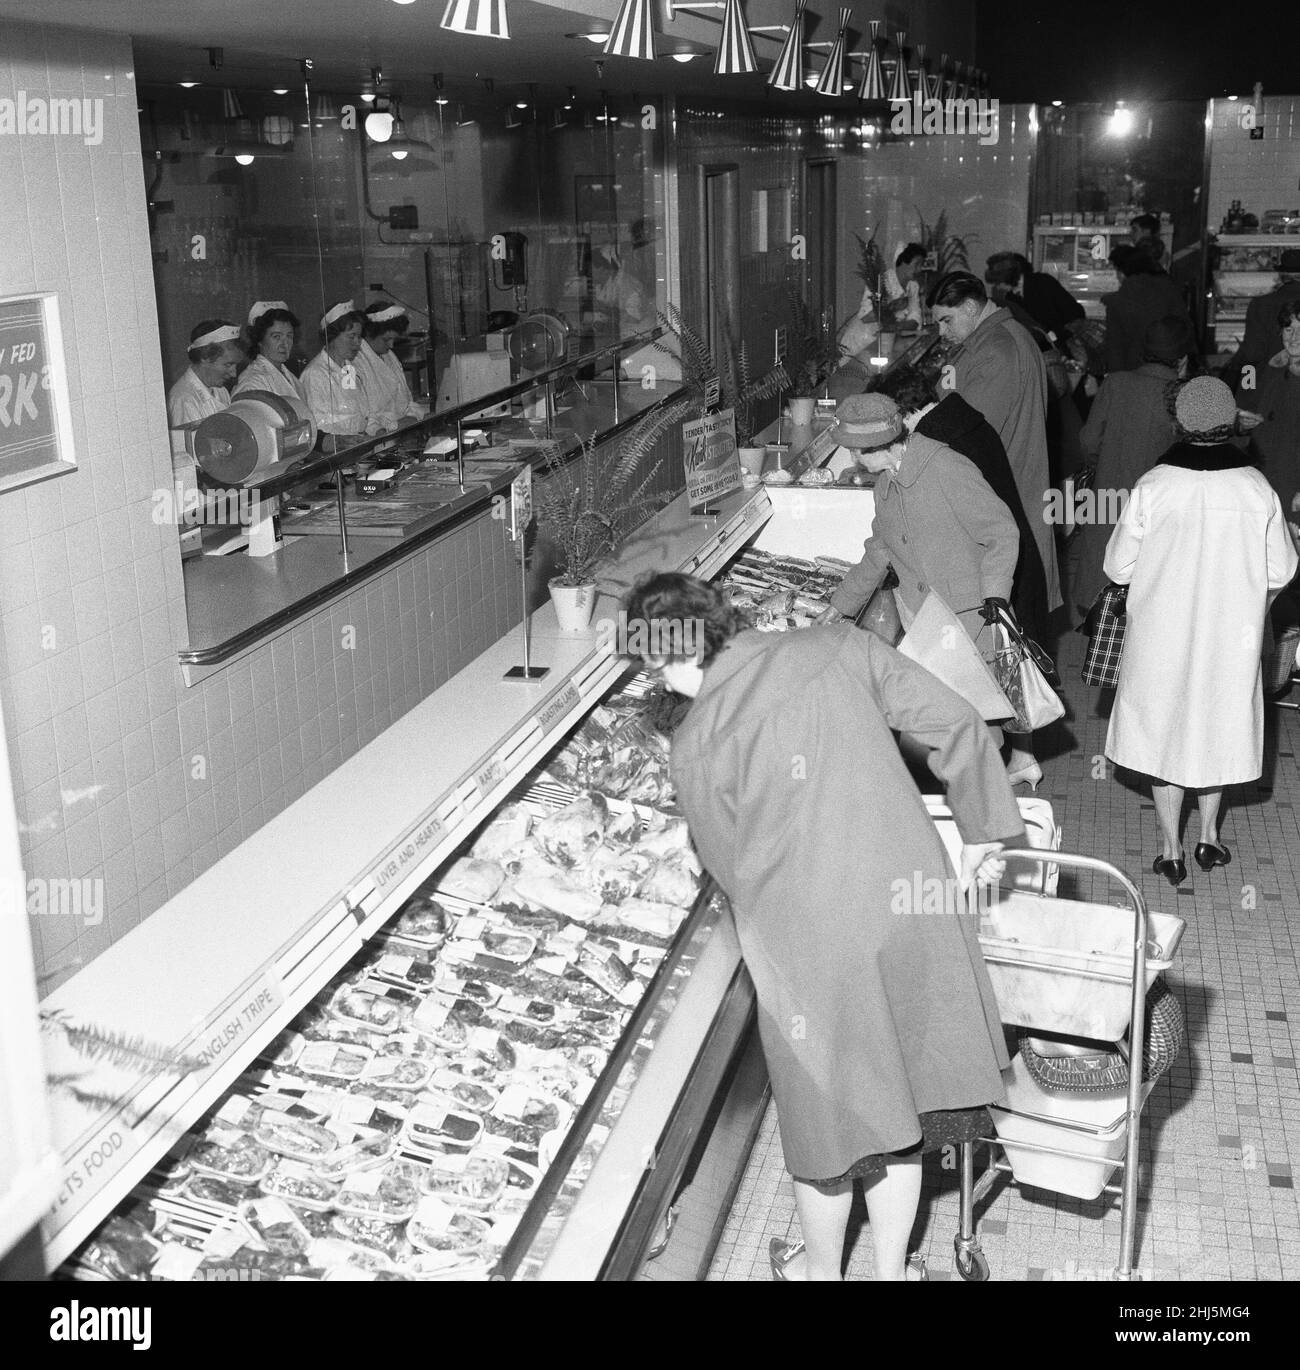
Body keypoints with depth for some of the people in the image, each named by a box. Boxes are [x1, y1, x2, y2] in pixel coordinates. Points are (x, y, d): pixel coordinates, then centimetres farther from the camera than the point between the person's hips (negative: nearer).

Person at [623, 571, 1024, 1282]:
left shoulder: (695, 746, -8)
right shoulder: (838, 647, -1)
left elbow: (733, 868, -1)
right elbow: (957, 725, 0)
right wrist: (985, 832, 11)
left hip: (810, 942, -3)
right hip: (913, 897, 4)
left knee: (826, 1116, 19)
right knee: (897, 1100, 21)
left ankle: (820, 1271, 44)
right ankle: (891, 1269, 42)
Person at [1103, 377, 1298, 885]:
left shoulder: (1152, 487, -16)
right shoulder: (1258, 490, -11)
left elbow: (1119, 568, -8)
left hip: (1162, 637, -1)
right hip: (1231, 637, 2)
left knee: (1165, 729, 12)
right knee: (1217, 728, 19)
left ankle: (1171, 850, 18)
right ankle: (1209, 837, 28)